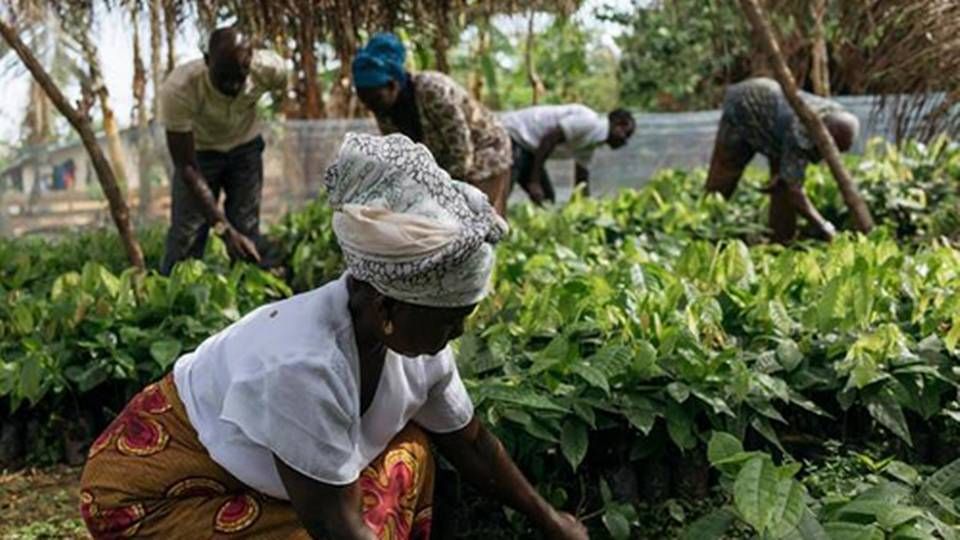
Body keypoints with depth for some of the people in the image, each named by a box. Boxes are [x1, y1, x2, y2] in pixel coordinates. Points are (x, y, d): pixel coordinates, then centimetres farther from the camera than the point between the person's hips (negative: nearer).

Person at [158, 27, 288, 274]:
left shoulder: (270, 69, -32)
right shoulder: (178, 90, -39)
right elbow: (187, 168, -33)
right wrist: (224, 229, -40)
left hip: (245, 147, 2)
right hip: (199, 151, -2)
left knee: (248, 236, 0)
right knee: (186, 237, -7)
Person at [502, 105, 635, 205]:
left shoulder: (591, 145, 12)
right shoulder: (589, 122, -19)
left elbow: (581, 182, 19)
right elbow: (549, 139, -25)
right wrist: (534, 182, -25)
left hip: (525, 146, 11)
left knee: (547, 199, 10)